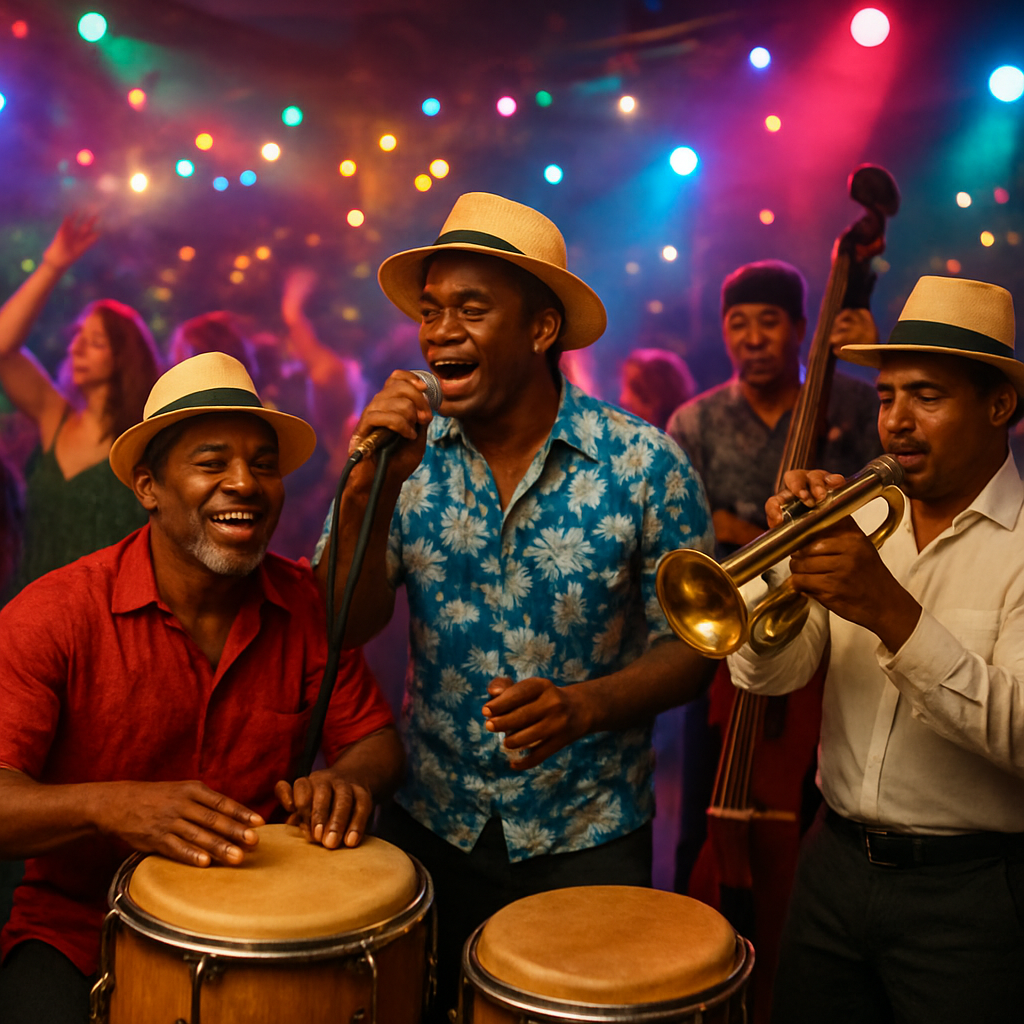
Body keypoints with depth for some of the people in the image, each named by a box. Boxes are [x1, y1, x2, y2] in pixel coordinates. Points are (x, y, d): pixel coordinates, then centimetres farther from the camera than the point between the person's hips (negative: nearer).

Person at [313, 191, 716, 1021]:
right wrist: (369, 491, -25)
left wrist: (584, 706, -25)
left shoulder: (644, 464, -13)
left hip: (587, 839, -2)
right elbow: (340, 632, -10)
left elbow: (689, 642, -8)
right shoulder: (407, 455, -6)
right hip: (431, 822, 2)